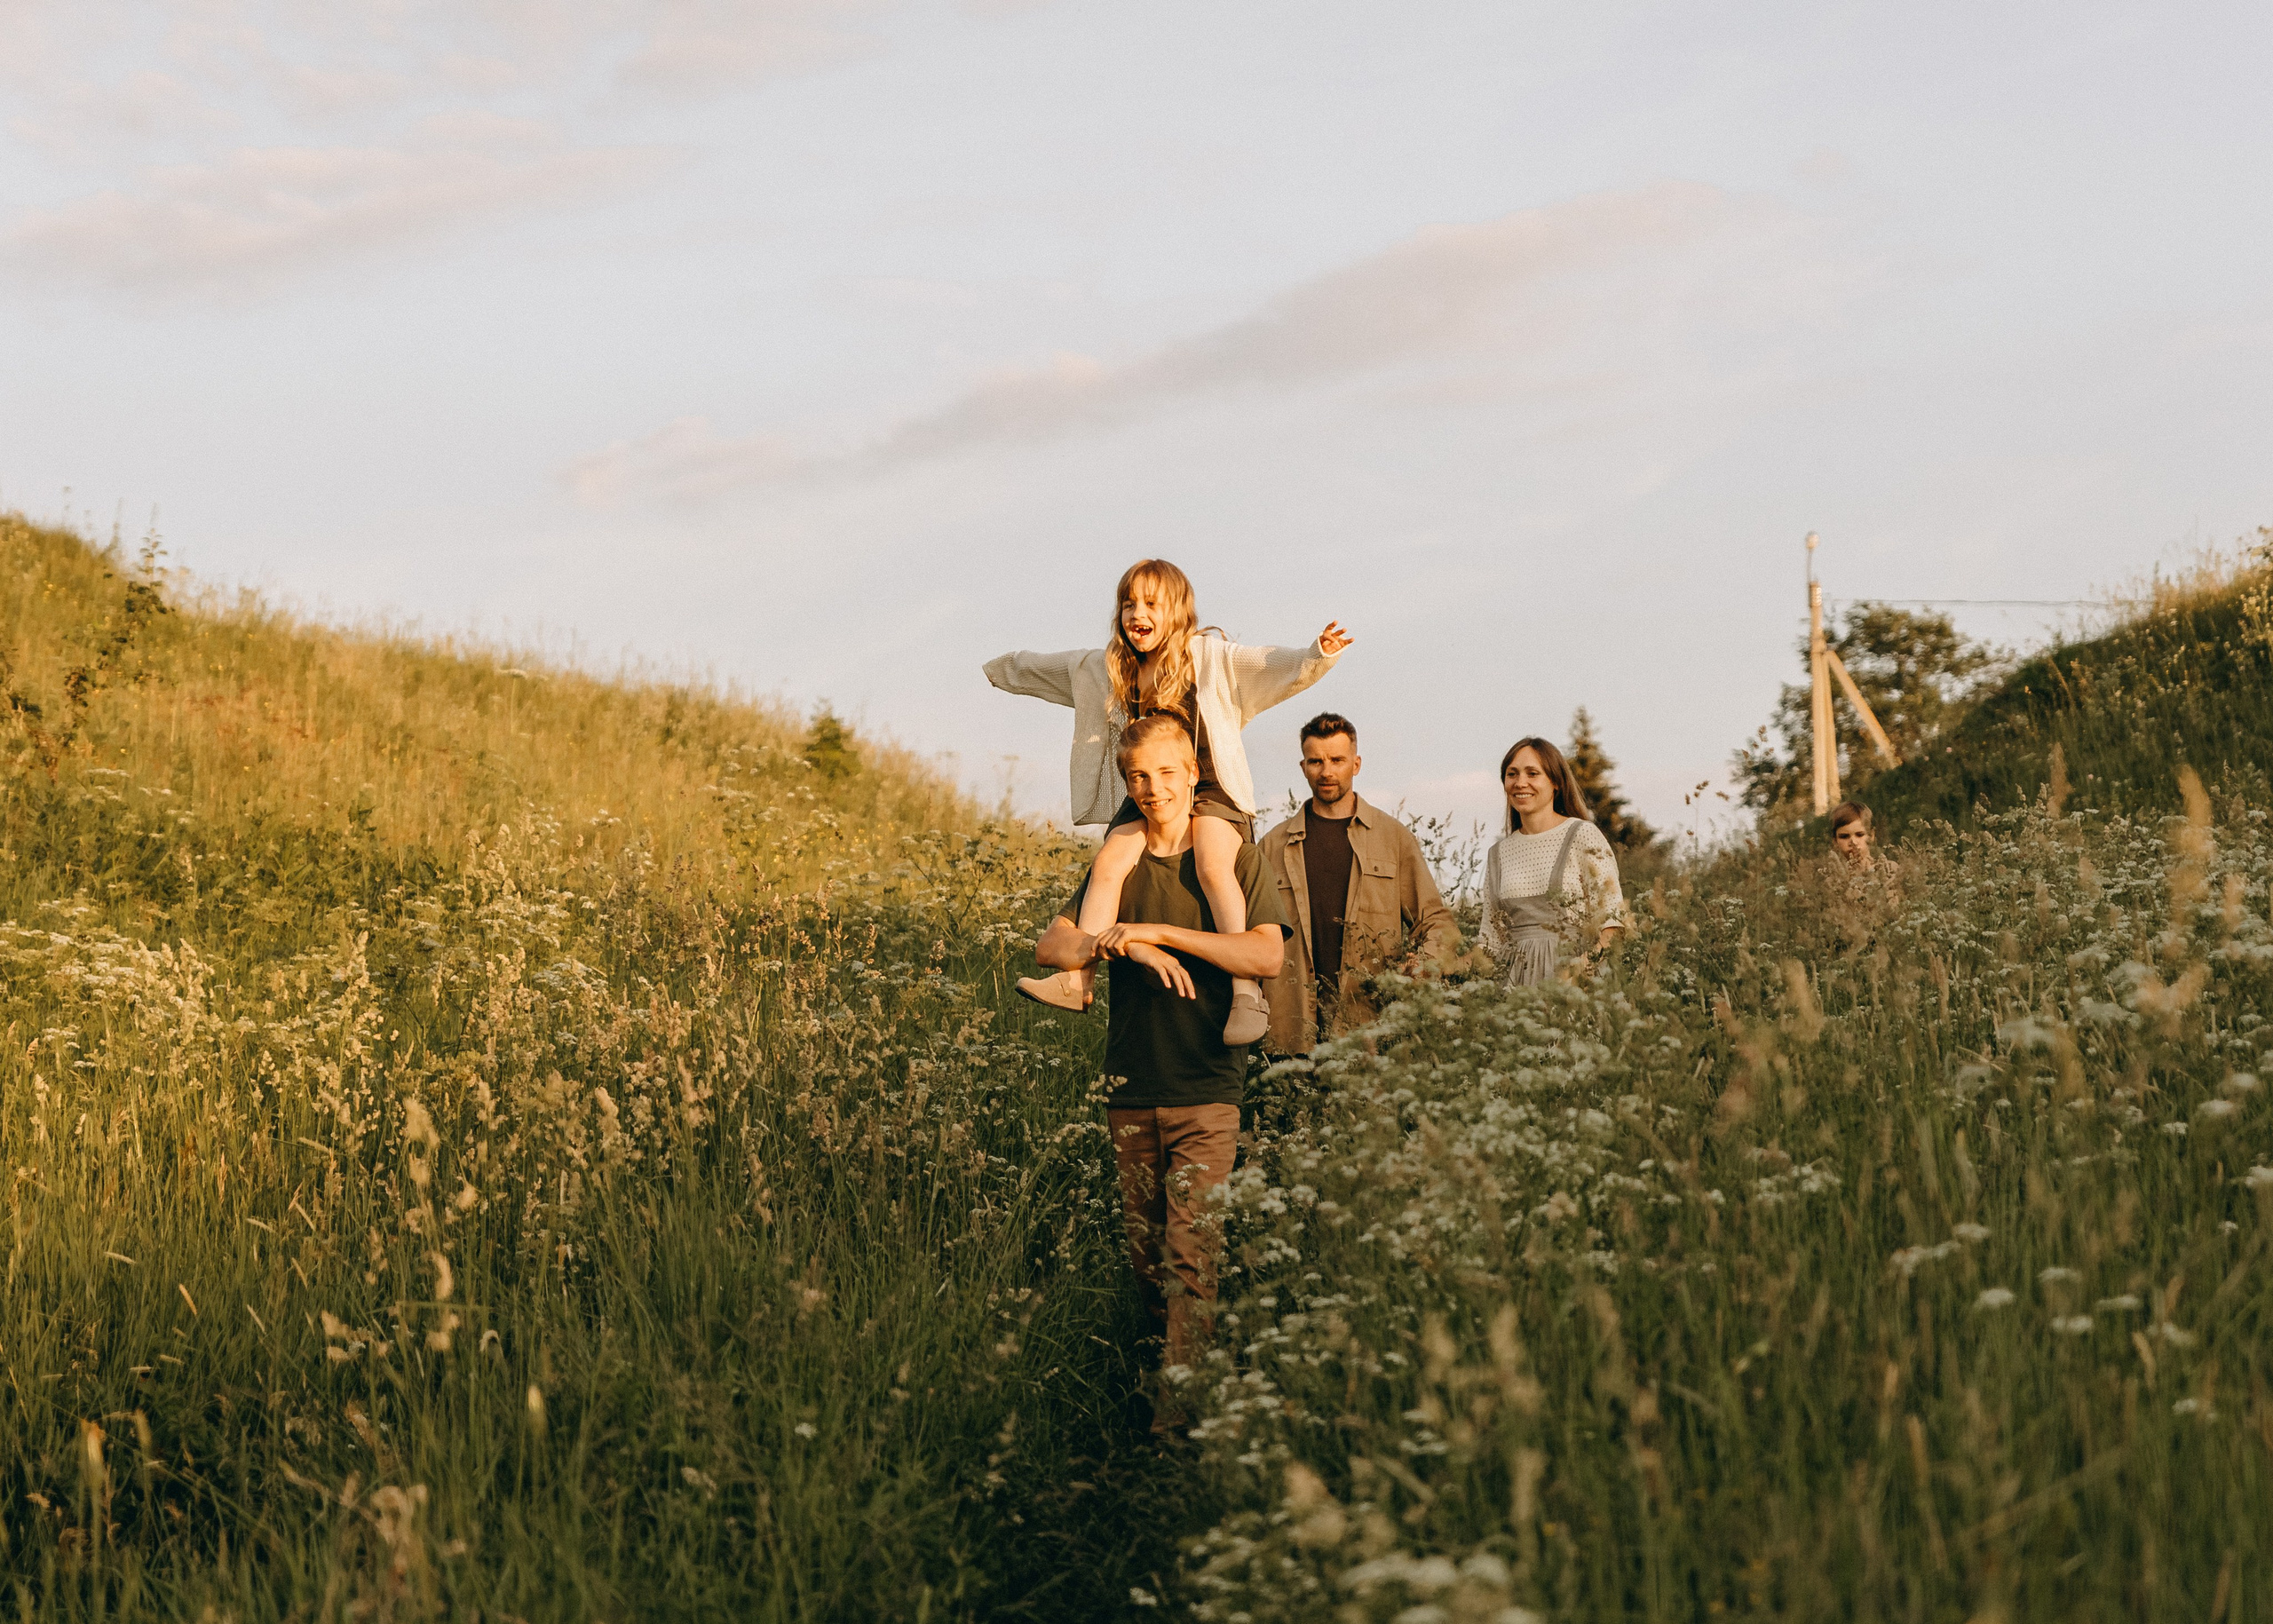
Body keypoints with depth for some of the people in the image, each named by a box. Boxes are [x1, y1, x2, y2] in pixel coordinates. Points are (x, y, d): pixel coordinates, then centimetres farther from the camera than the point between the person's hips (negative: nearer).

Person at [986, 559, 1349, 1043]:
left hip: (1212, 791, -5)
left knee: (1214, 868, -31)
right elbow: (1044, 668, 29)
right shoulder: (1106, 668, 11)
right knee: (1109, 862, -19)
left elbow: (1275, 667, -14)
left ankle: (1247, 990, -34)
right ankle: (1078, 980, -18)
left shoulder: (1211, 657, -4)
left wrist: (1317, 657, -33)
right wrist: (1004, 668, 42)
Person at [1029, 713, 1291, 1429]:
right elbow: (1051, 947, 0)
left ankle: (1181, 1392, -12)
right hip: (1130, 1088, 4)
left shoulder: (1236, 859, 2)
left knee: (1191, 1248, -11)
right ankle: (1167, 1351, 23)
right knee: (1145, 1250, 8)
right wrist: (1125, 945, -18)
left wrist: (1160, 932, -14)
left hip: (1207, 1088, -4)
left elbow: (1266, 954, -12)